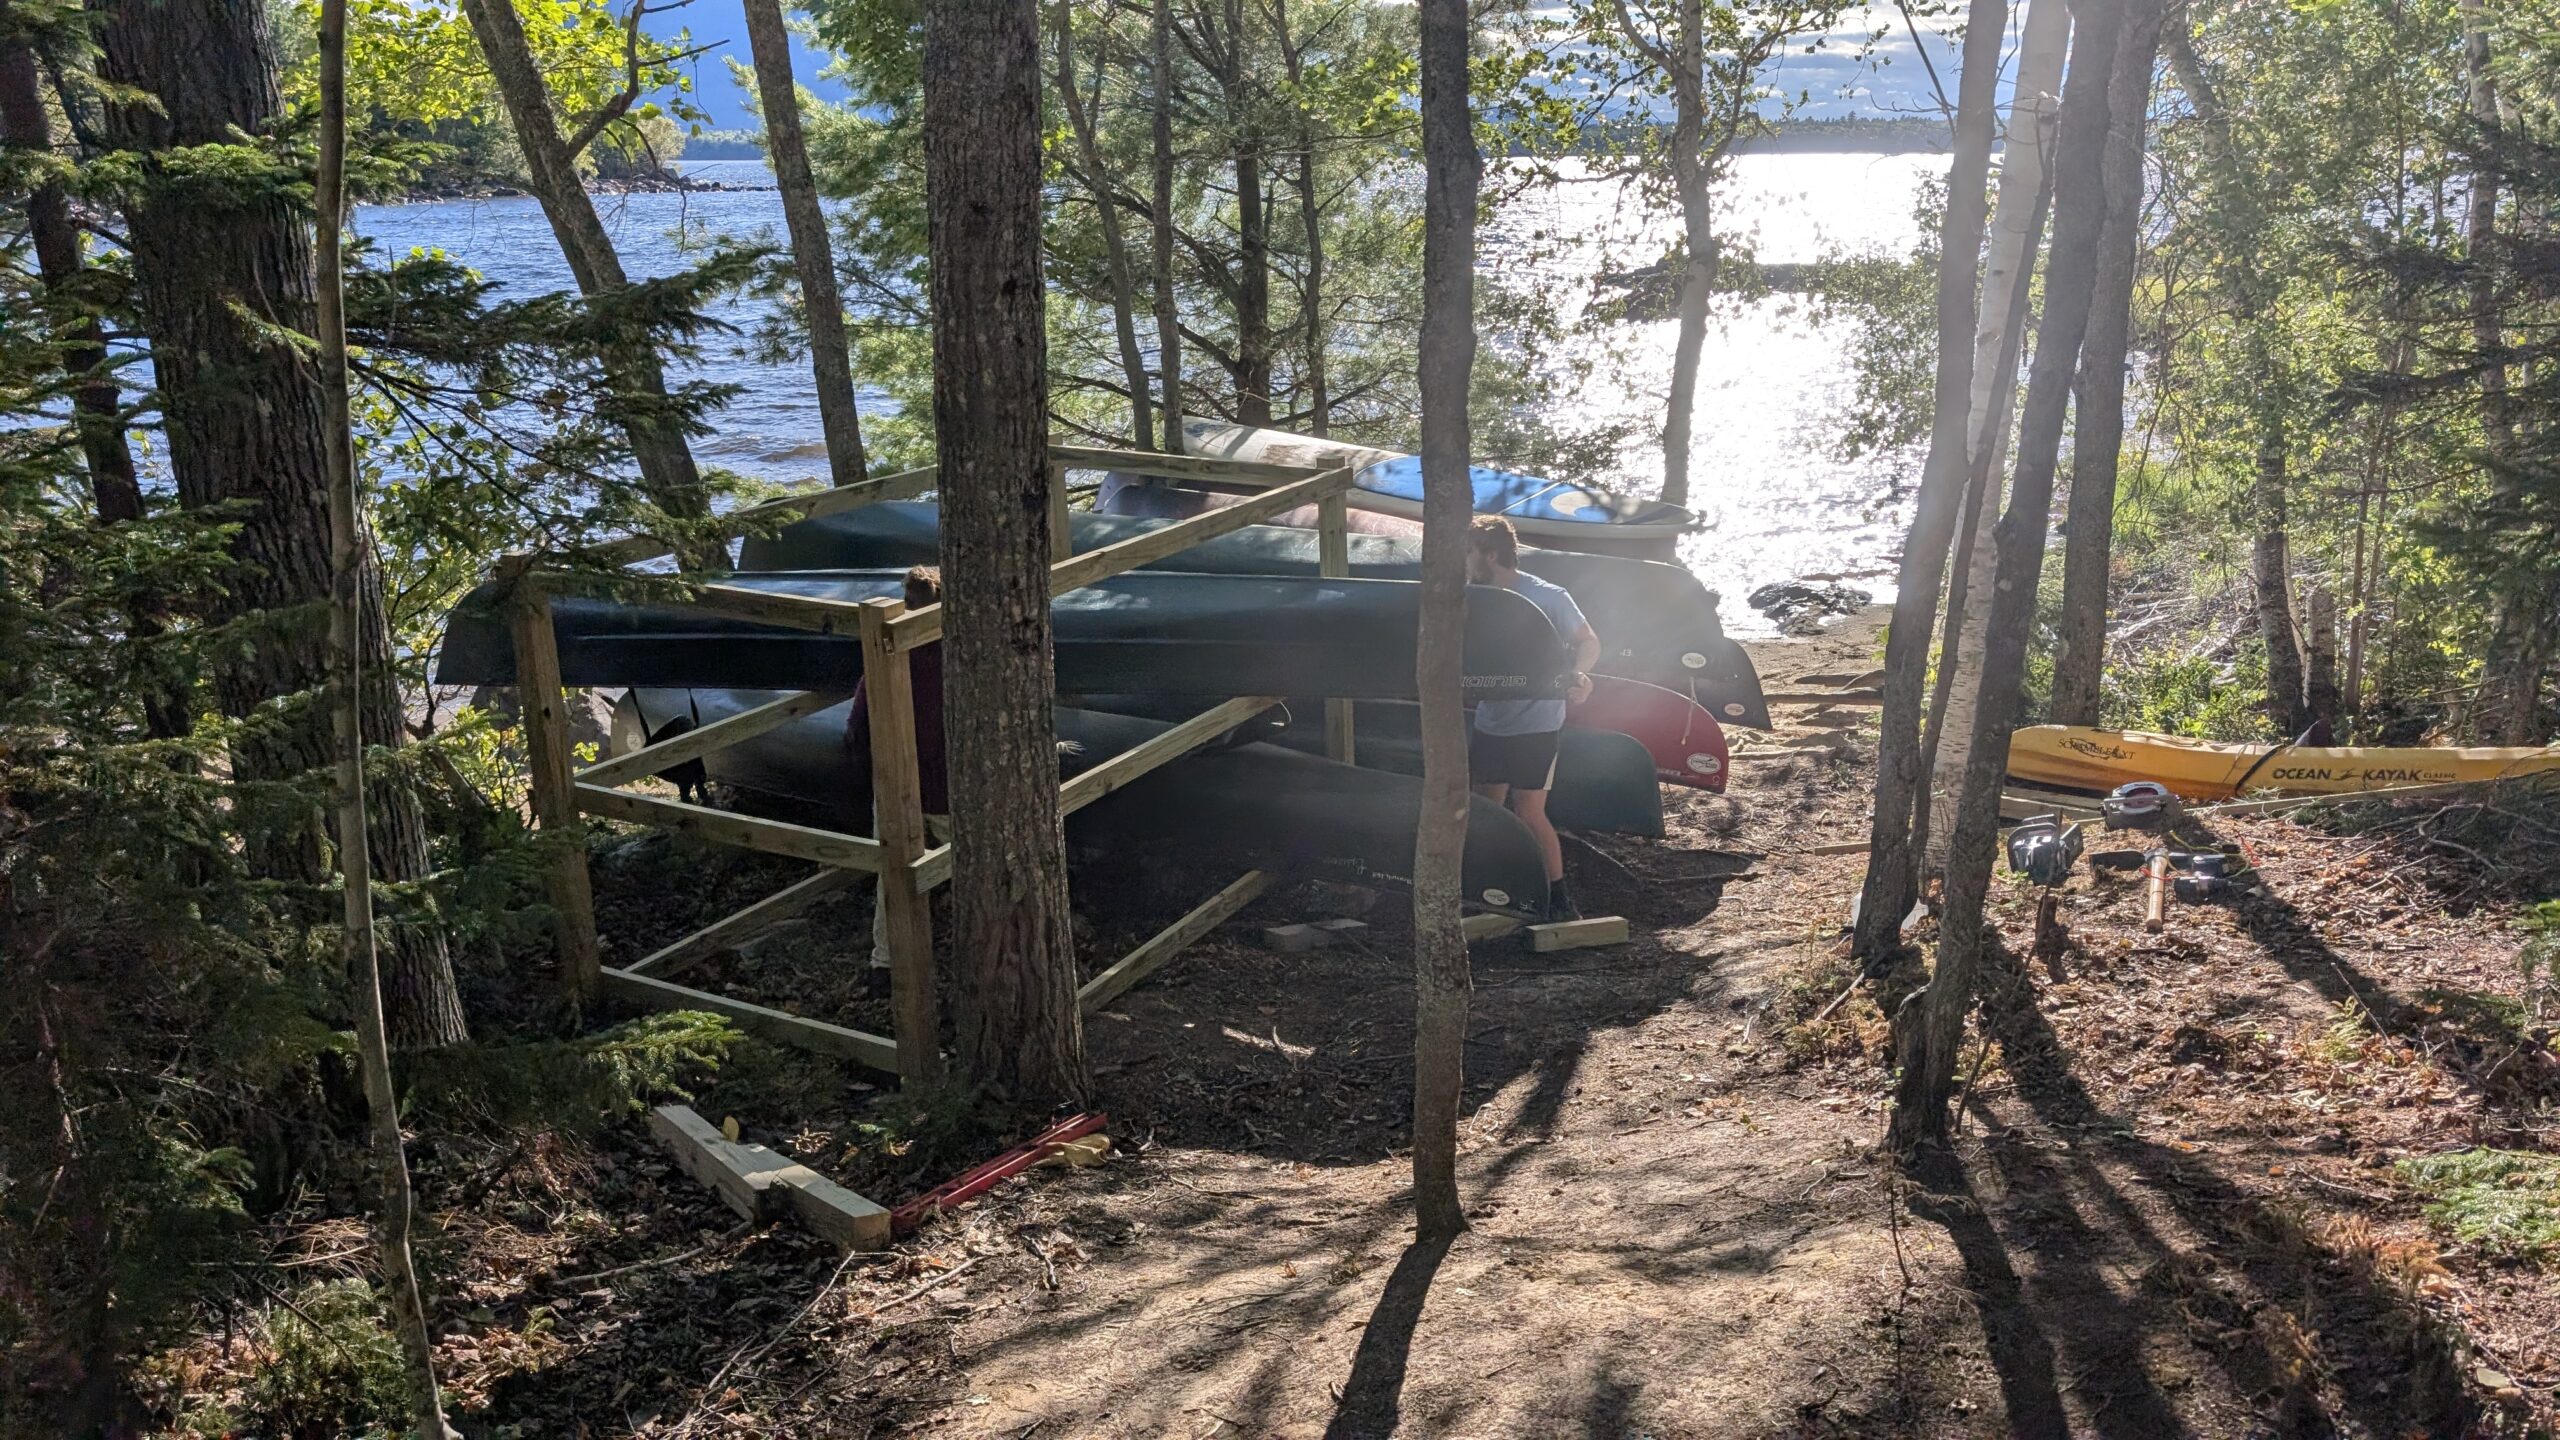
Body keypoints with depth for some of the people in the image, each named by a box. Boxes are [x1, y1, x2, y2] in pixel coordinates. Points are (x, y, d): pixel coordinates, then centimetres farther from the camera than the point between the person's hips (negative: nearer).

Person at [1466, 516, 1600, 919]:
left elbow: (1588, 641, -7)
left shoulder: (1548, 598, -12)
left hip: (1535, 724, -6)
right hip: (1489, 723, 6)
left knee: (1529, 813, -7)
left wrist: (1578, 675, -26)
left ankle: (1559, 898, 4)